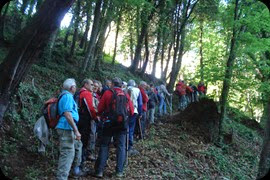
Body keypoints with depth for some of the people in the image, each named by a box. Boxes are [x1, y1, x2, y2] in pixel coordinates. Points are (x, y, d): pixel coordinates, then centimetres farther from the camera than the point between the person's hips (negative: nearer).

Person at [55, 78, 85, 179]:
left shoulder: (66, 95, 20)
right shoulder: (67, 96, -12)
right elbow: (67, 114, -23)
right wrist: (76, 130, -24)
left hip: (69, 128, 11)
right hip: (67, 128, -11)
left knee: (78, 145, 24)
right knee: (68, 153, -12)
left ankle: (76, 170, 35)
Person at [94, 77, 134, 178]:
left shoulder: (107, 93, -5)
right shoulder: (126, 95, 3)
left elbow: (99, 109, -4)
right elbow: (131, 111, 5)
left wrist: (101, 114, 18)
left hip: (109, 123, -2)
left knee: (104, 146, 8)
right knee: (121, 147, 10)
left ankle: (99, 171, 7)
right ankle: (119, 171, 11)